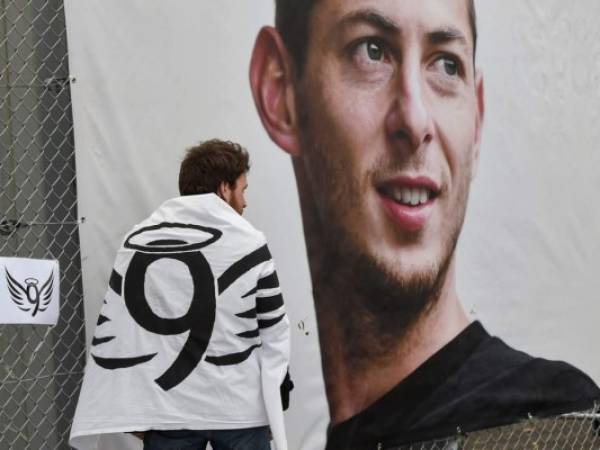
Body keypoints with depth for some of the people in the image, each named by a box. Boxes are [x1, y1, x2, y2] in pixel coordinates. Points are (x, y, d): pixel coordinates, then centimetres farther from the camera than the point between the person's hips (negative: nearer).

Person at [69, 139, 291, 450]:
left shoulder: (137, 241, 2)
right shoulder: (249, 243, -3)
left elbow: (113, 331, 1)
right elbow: (274, 331, 3)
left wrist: (131, 409, 6)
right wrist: (272, 404, 13)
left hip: (166, 410, 2)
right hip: (239, 410, -1)